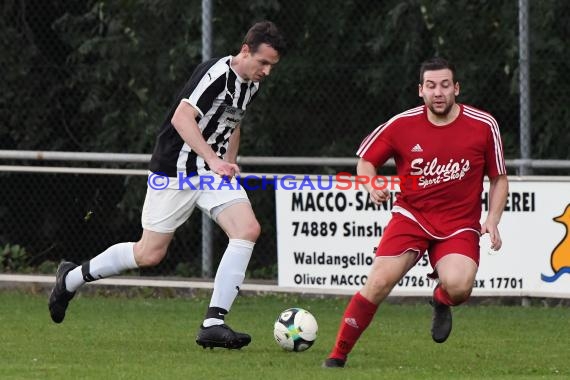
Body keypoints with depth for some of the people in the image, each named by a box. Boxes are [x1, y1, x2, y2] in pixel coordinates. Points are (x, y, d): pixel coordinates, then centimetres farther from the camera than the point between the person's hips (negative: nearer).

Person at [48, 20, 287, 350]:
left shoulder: (252, 85, 7)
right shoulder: (216, 73, -20)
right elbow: (181, 117, -30)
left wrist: (229, 163, 16)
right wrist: (213, 160, -37)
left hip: (214, 171, 7)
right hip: (176, 171, -7)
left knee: (248, 228, -17)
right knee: (150, 254, 0)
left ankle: (213, 323, -17)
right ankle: (71, 279, 25)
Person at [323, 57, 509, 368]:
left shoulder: (483, 126, -6)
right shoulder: (402, 125, -6)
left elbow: (499, 179, 5)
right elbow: (366, 159, 9)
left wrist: (492, 221, -9)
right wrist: (371, 185, -13)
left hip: (460, 224, 0)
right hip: (411, 215, 0)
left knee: (458, 286, -28)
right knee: (379, 282, -18)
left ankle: (442, 301, 12)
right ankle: (338, 355, -3)